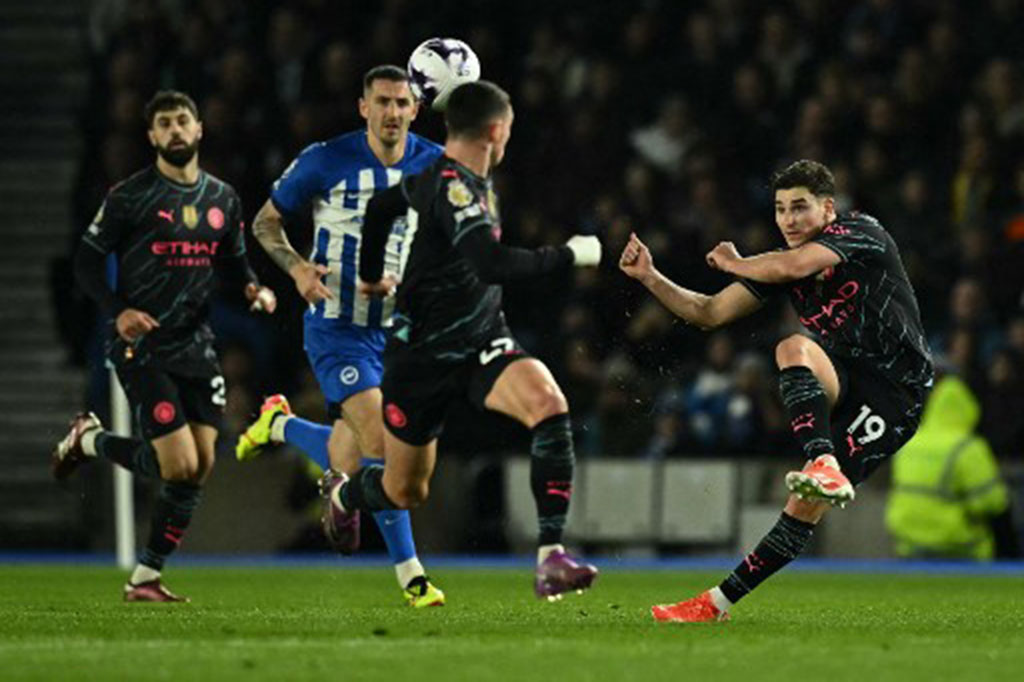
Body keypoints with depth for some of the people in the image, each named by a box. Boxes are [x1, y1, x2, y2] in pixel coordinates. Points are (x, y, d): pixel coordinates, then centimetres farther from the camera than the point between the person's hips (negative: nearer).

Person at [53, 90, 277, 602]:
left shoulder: (222, 199, 11)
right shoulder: (130, 197, -6)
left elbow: (232, 264, 21)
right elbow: (87, 261, -2)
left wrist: (254, 290, -1)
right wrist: (118, 311, -17)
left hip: (196, 346, 6)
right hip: (143, 349, -6)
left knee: (199, 468, -1)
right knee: (180, 466, -13)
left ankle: (145, 578, 10)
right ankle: (87, 439, 13)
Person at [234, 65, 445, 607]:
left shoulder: (434, 166, 0)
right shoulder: (326, 161, -8)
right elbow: (267, 221, 4)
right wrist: (296, 267, -15)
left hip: (399, 329, 4)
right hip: (338, 327, -4)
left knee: (345, 467, 6)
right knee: (381, 442, -21)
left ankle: (279, 426, 38)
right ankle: (410, 575, -10)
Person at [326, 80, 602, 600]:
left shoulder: (456, 179, 5)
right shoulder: (450, 188, -23)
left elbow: (382, 206, 22)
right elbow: (493, 264, -35)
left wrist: (372, 276, 36)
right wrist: (570, 255, -24)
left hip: (481, 342, 7)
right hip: (422, 356, -7)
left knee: (548, 404, -24)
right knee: (405, 491, 8)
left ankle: (551, 557, -26)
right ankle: (345, 493, 47)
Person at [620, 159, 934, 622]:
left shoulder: (862, 233, -8)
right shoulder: (779, 264, 11)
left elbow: (794, 266, -24)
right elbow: (709, 313, 13)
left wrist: (733, 262, -4)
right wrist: (649, 277, 0)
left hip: (896, 393, -7)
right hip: (845, 387, 7)